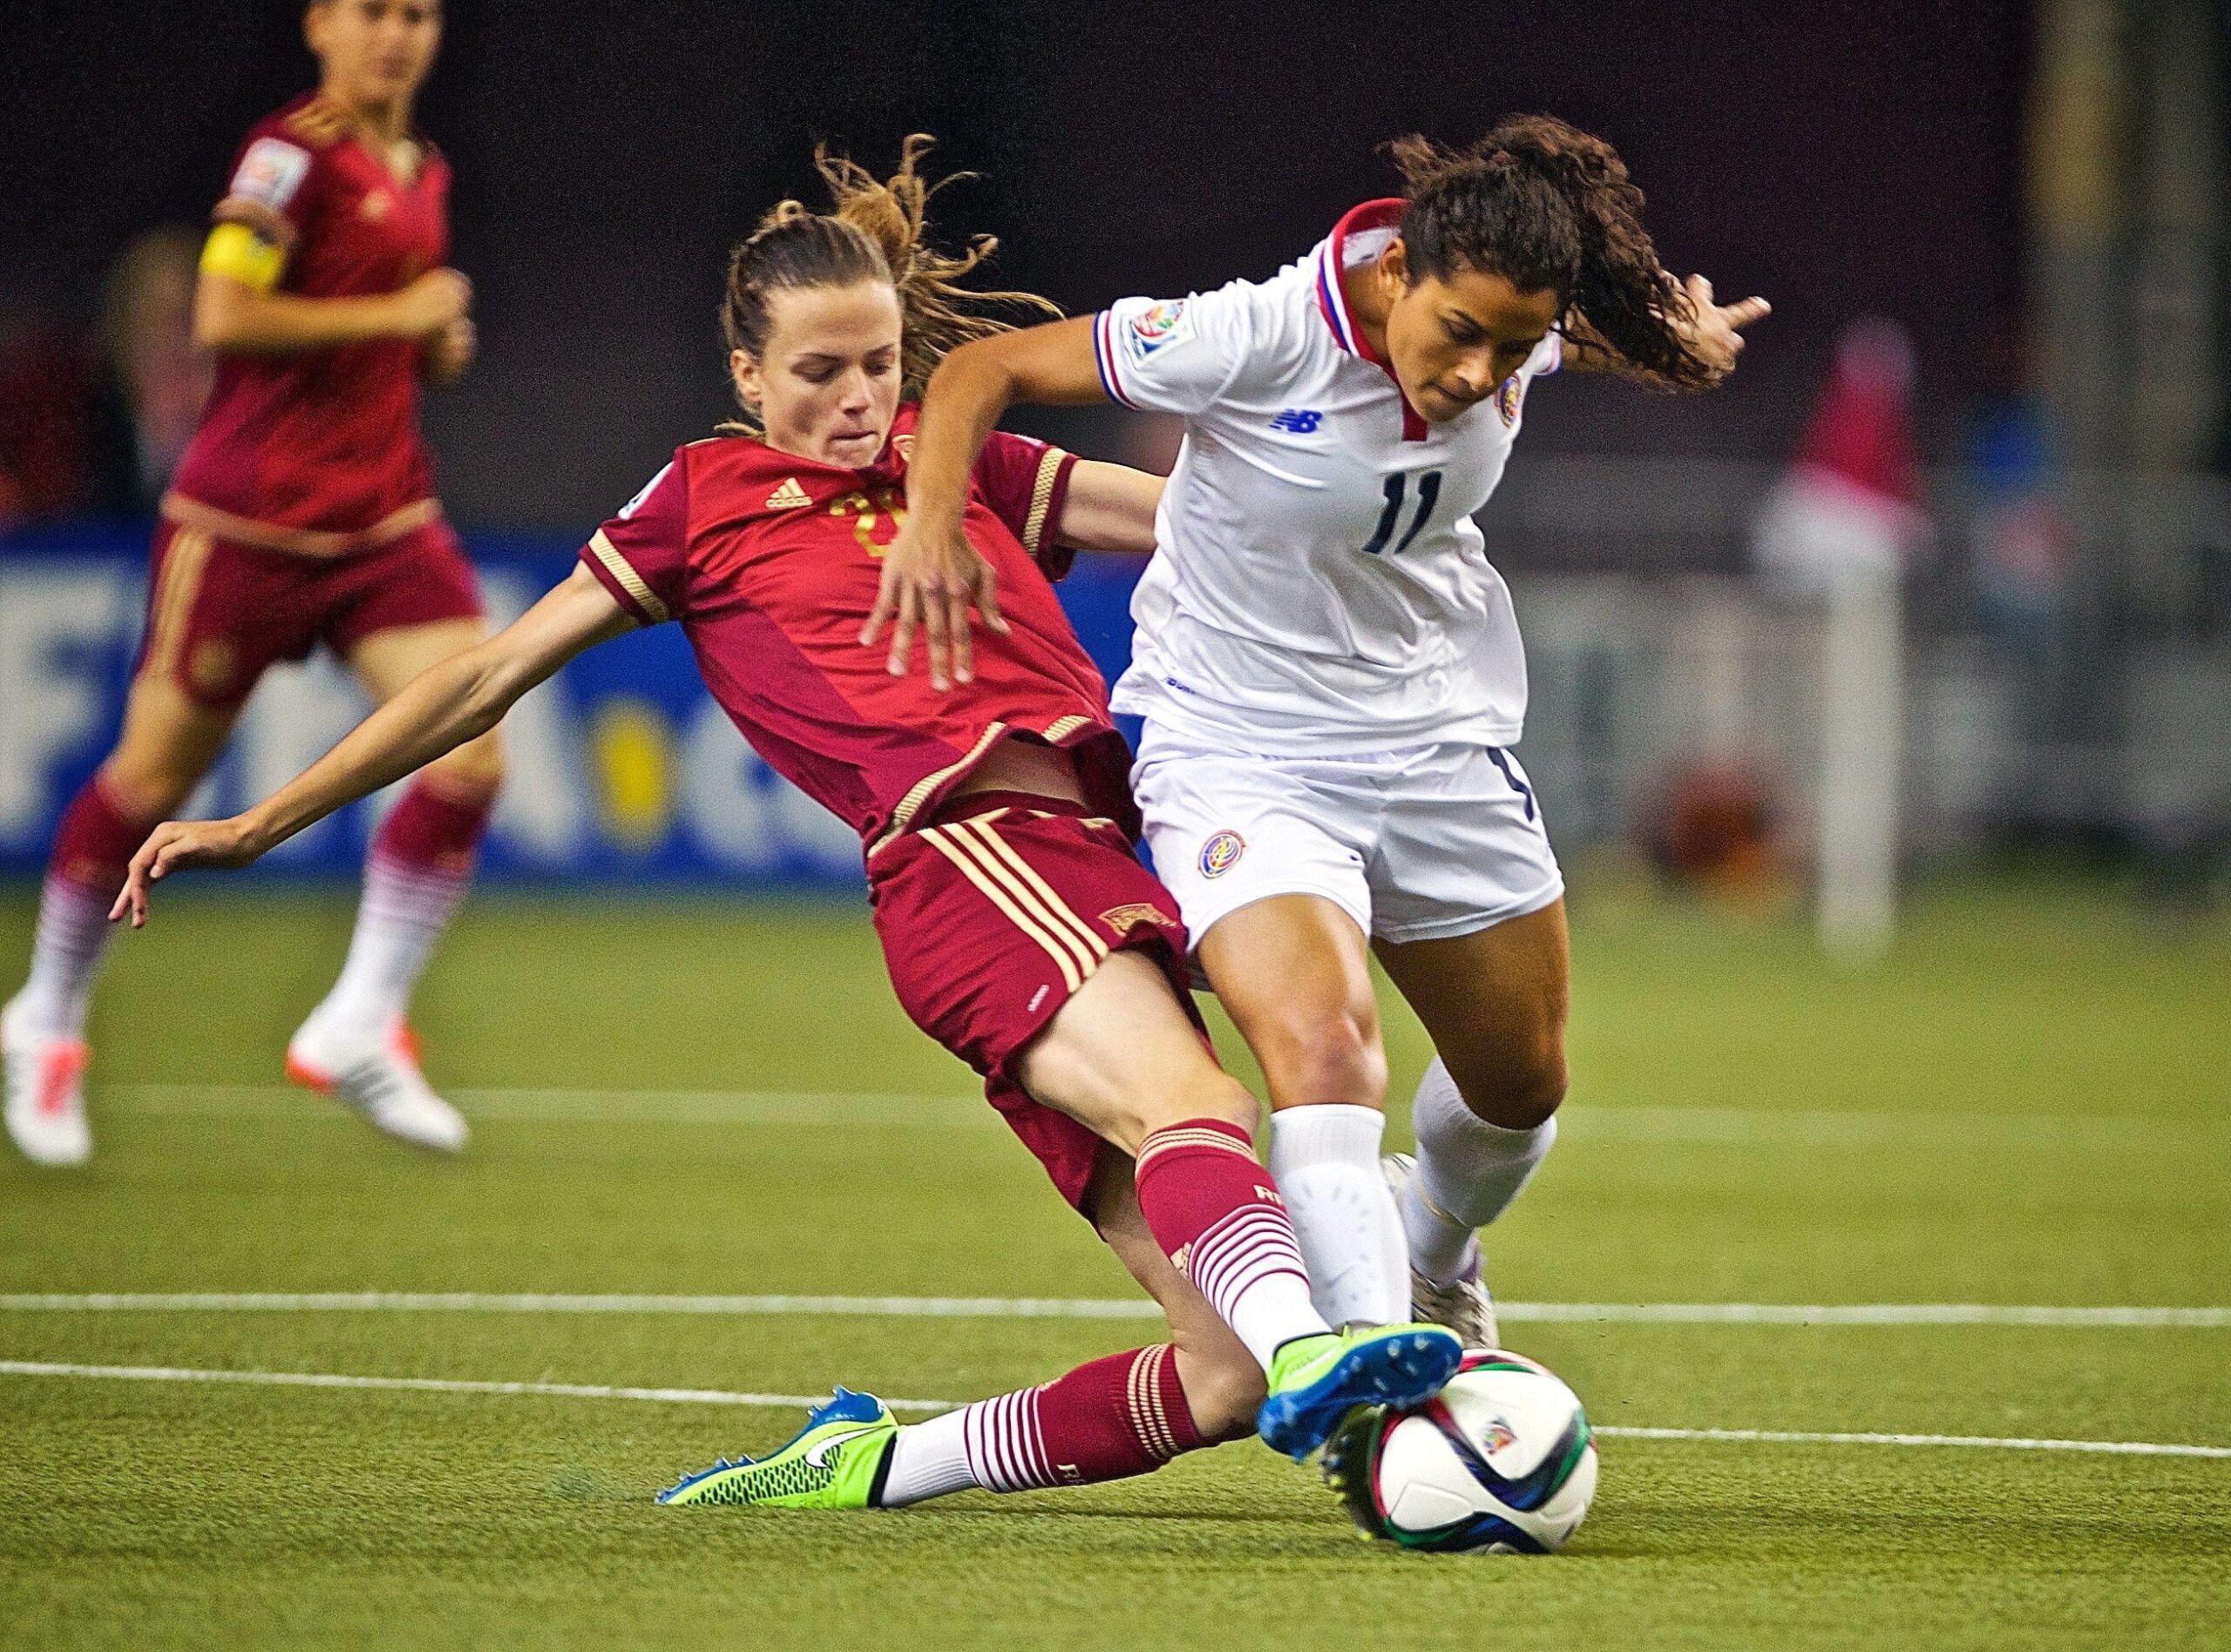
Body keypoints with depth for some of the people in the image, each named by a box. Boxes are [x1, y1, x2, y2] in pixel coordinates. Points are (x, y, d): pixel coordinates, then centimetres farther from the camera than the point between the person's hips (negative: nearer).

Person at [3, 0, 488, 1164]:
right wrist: (395, 314, -19)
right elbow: (222, 318, -24)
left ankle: (360, 1029, -2)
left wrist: (439, 349, 4)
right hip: (246, 526, -6)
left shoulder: (423, 171, 11)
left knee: (471, 759, -12)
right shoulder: (293, 152, -13)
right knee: (154, 776, 6)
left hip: (385, 521, 6)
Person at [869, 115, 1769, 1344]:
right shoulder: (1251, 337, -27)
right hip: (1237, 752, -6)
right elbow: (984, 371, -20)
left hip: (1442, 734, 6)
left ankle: (1431, 1260, 49)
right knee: (1323, 1045, -29)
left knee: (1520, 1085, 16)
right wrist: (933, 516, -34)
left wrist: (1676, 336, 8)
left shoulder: (1517, 332, -11)